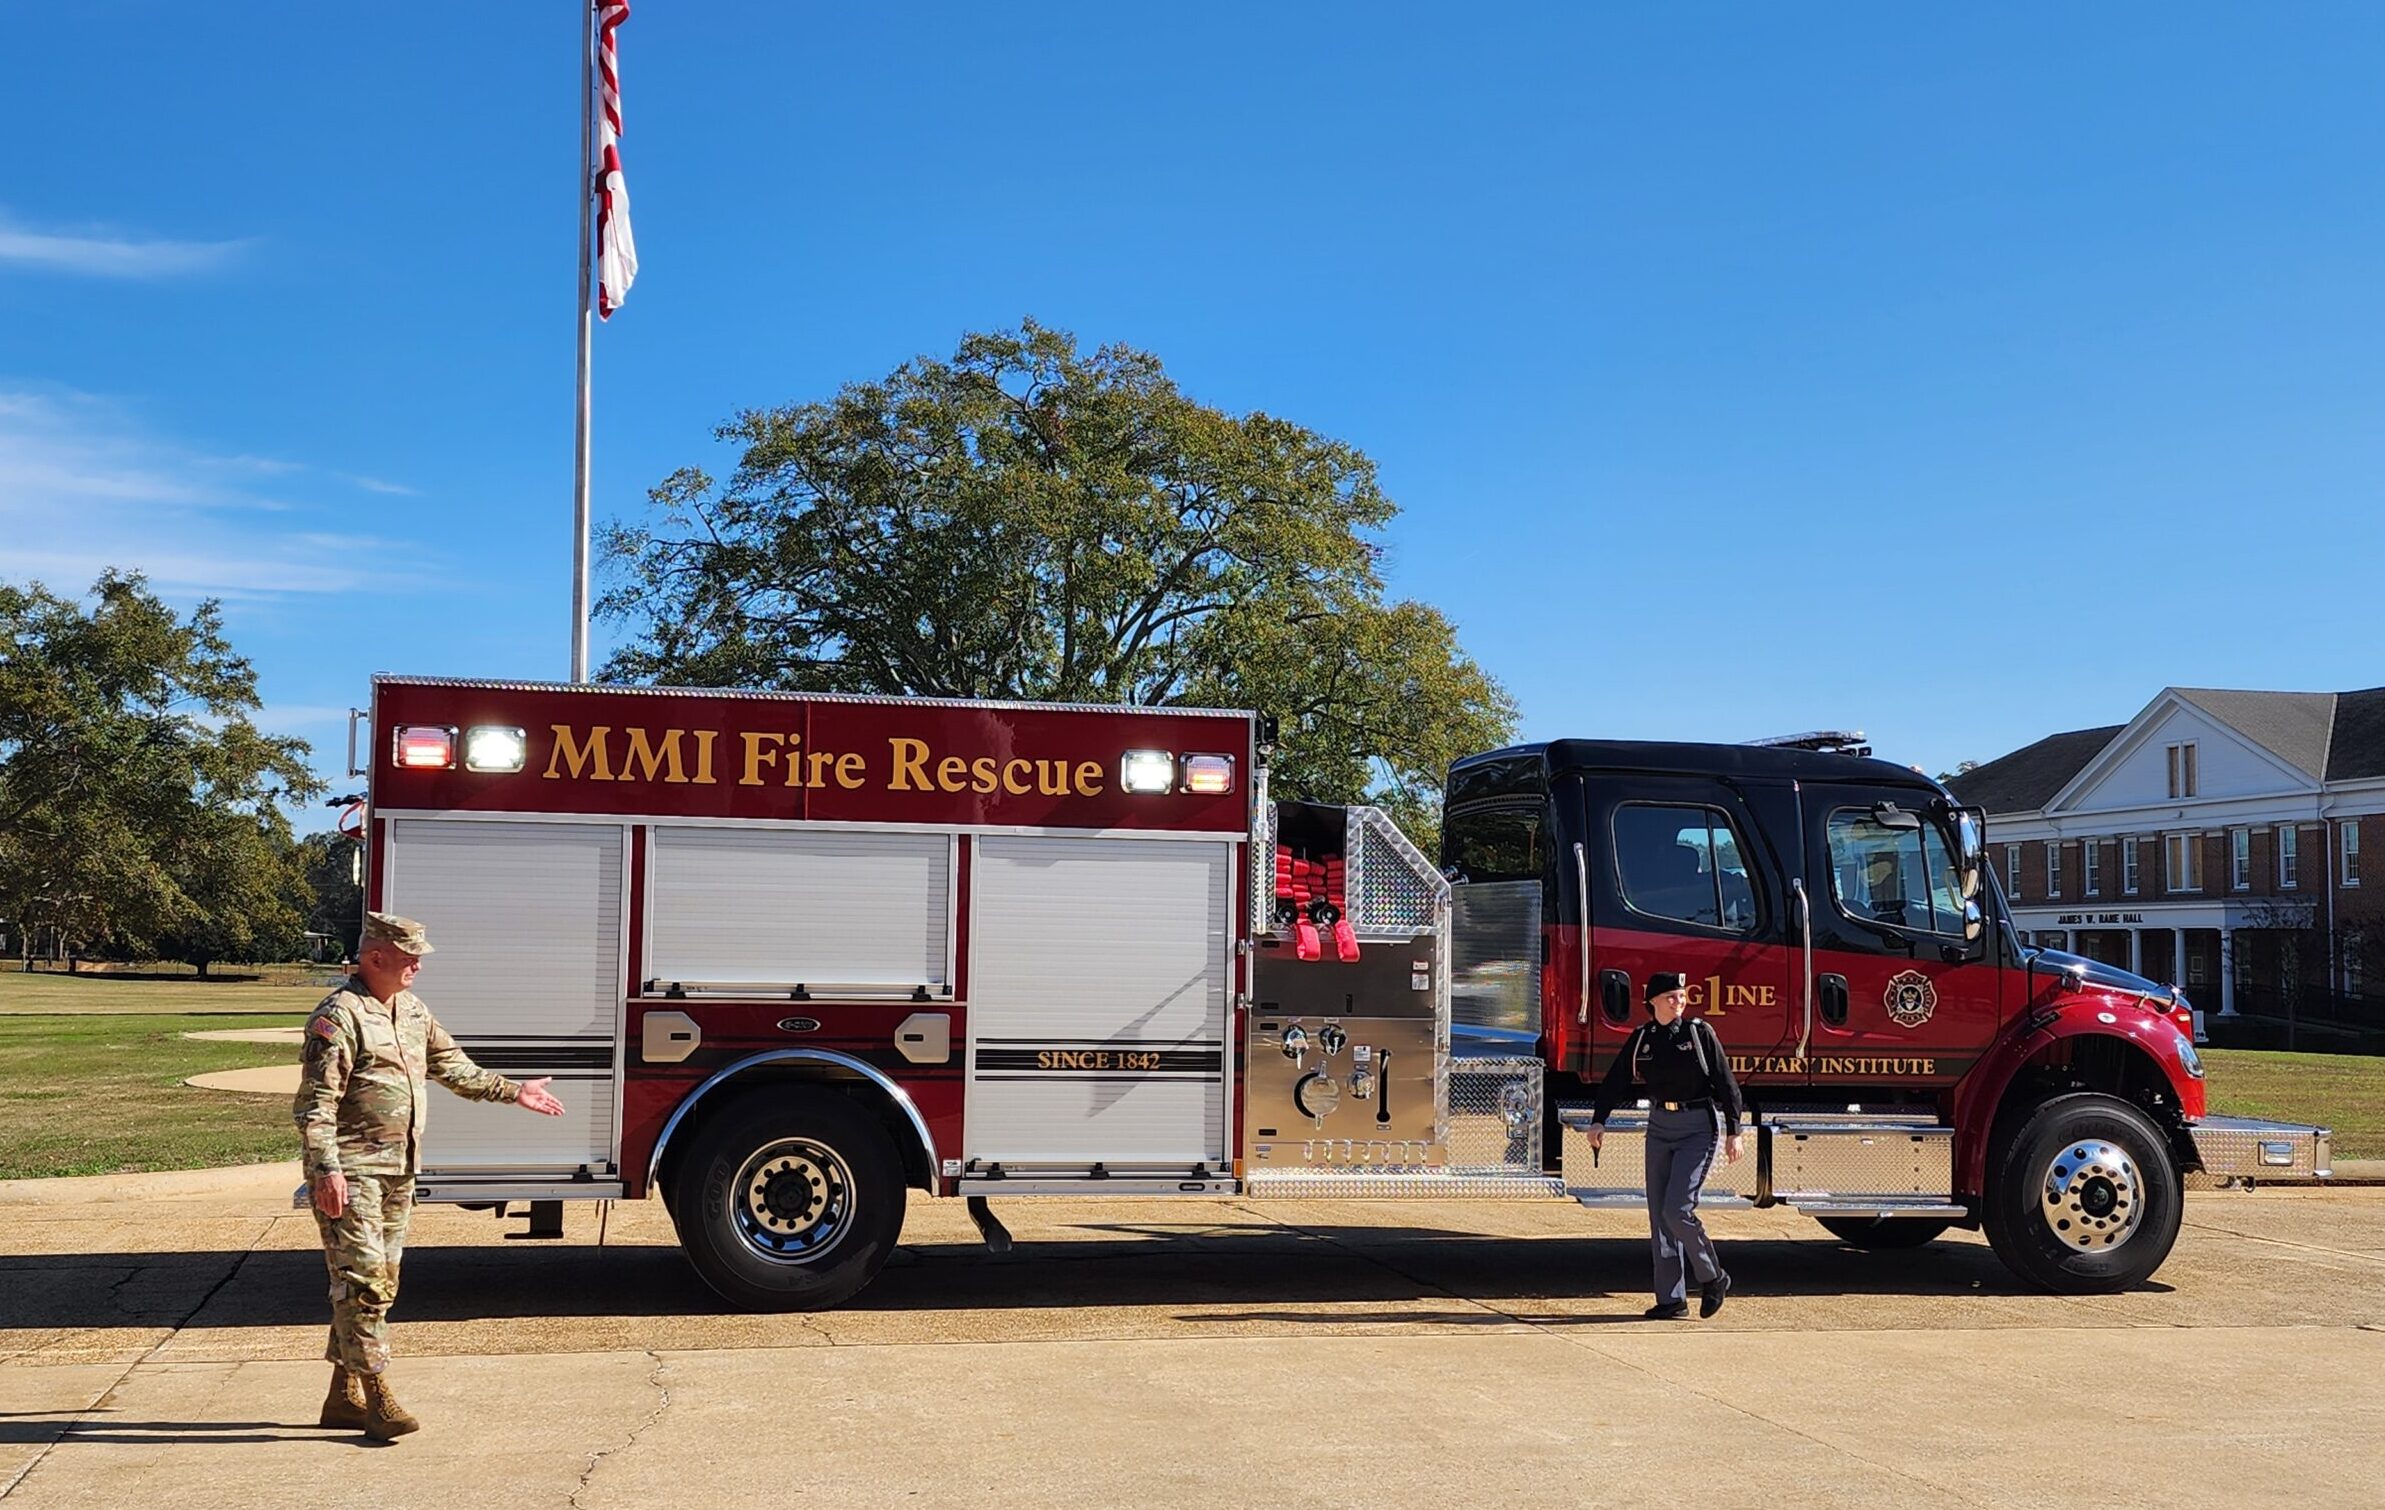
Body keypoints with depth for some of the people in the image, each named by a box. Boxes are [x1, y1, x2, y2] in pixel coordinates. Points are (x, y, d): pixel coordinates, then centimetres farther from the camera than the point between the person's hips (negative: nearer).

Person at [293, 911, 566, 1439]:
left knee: (381, 1280, 12)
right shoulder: (339, 1016, -13)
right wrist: (326, 1169, -26)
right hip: (352, 1172, -9)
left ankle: (343, 1396, 21)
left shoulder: (412, 1011, 14)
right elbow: (314, 1104, -18)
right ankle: (376, 1396, -5)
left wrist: (511, 1091, 22)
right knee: (362, 1279, -8)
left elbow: (452, 1066, 25)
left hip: (398, 1172, 9)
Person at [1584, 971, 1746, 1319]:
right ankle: (1672, 1300, 8)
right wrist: (1599, 1121, -9)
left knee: (1677, 1209, -14)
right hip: (1659, 1127, 5)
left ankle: (1712, 1279, 8)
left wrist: (1733, 1133, -7)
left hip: (1697, 1128, -5)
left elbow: (1726, 1084, -4)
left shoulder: (1700, 1032, -5)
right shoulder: (1641, 1038, 5)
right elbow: (1615, 1081, 4)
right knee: (1659, 1215, 3)